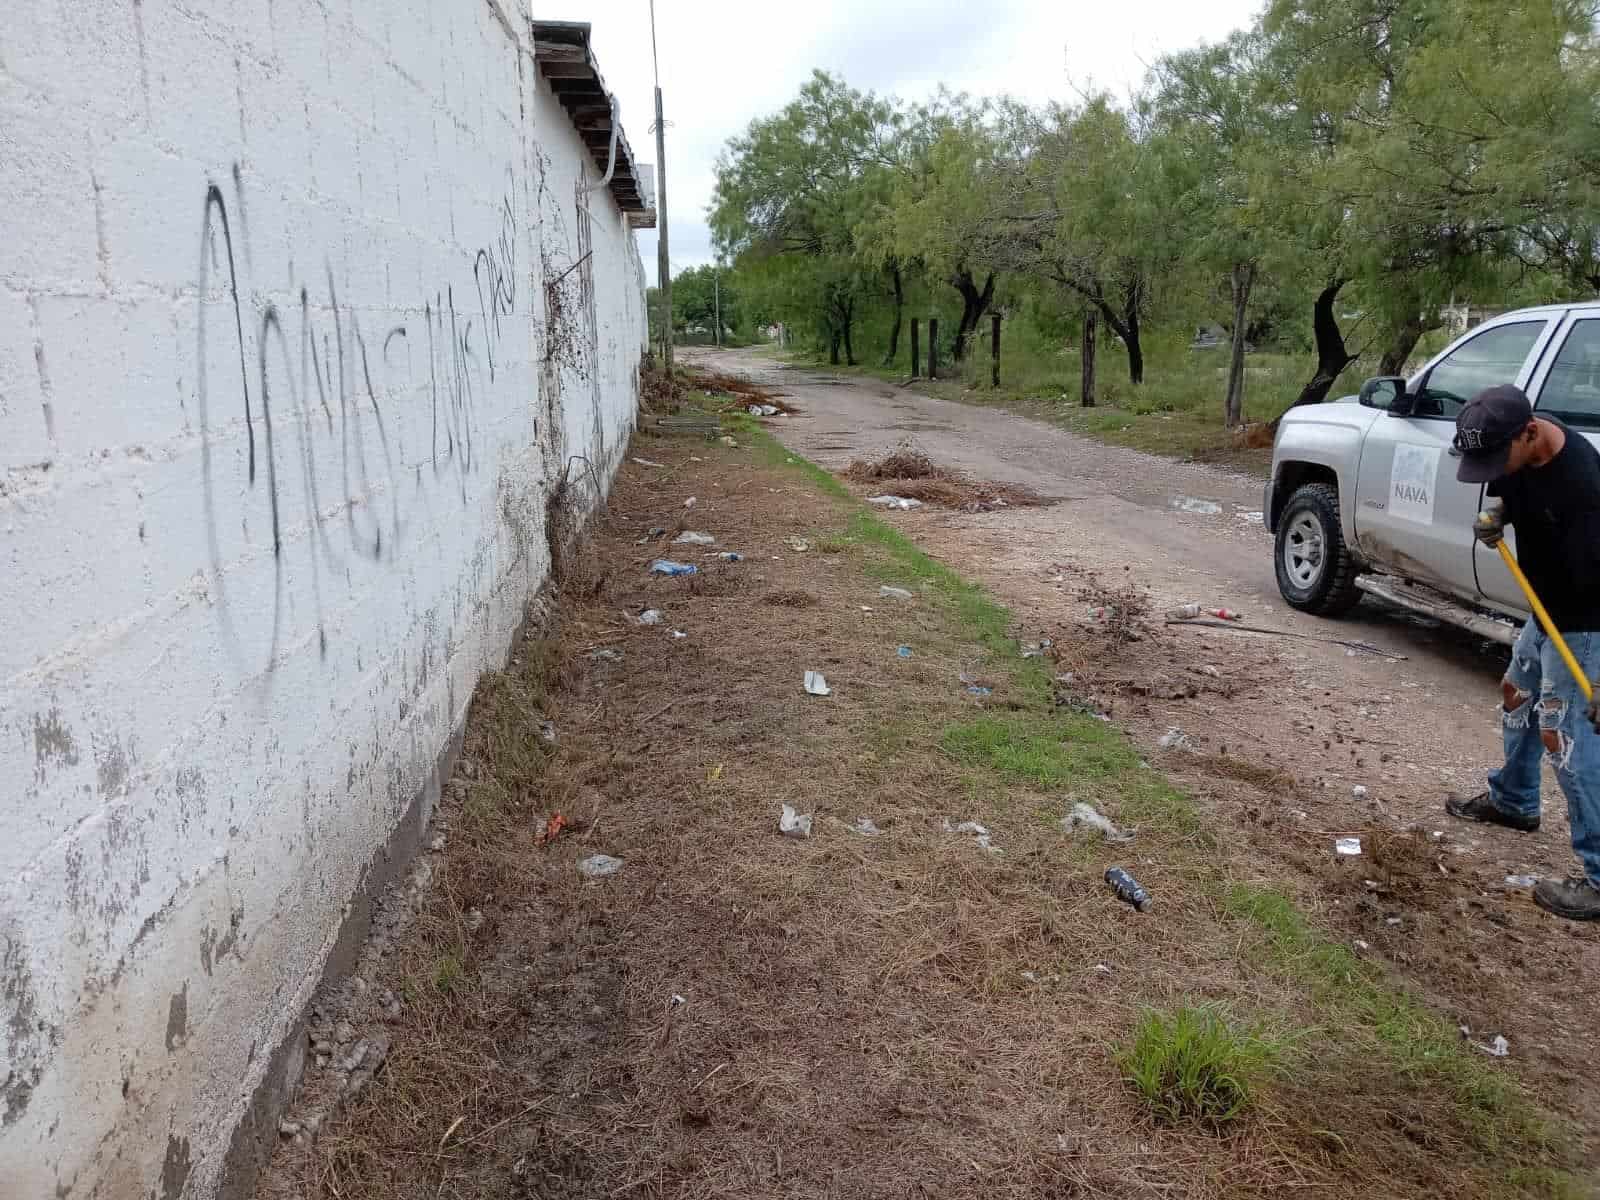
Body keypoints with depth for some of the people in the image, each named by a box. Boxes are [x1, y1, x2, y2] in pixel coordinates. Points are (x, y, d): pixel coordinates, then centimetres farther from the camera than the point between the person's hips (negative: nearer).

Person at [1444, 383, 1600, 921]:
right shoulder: (1515, 451, -9)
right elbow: (1506, 488, 11)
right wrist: (1497, 512, -8)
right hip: (1546, 611, 9)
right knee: (1516, 697, 23)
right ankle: (1512, 801, 46)